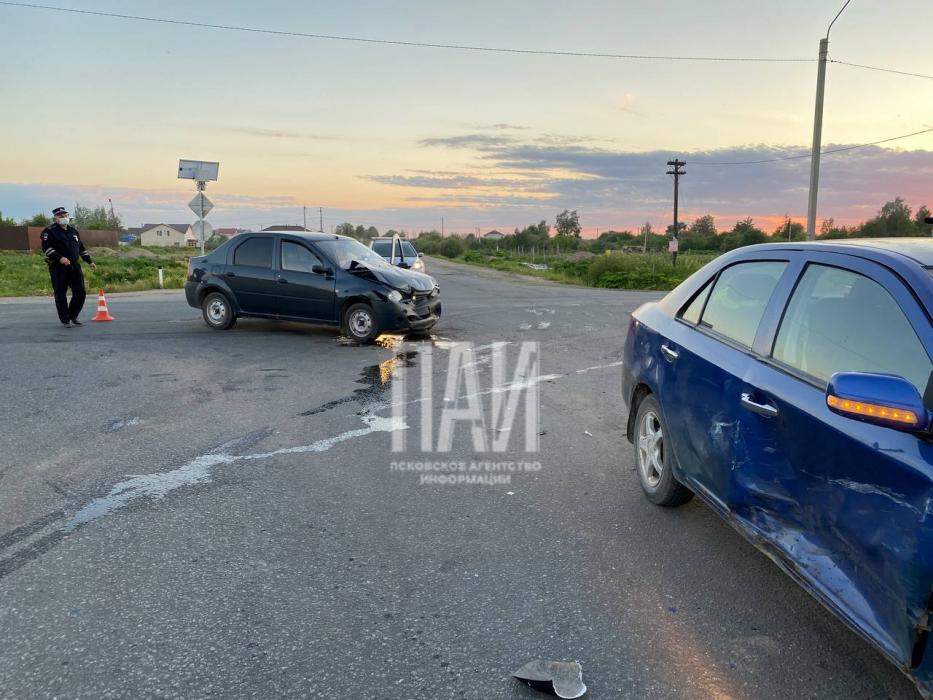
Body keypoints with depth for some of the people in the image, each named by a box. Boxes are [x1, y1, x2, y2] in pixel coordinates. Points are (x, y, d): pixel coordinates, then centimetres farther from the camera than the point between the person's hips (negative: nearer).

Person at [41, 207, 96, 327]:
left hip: (75, 267, 6)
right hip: (58, 268, -6)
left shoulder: (74, 231, 19)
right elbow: (46, 248, -14)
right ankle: (65, 320, 8)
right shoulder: (50, 231, -2)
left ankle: (73, 316, 22)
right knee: (61, 295, -2)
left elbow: (81, 248, 27)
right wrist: (59, 258, -25)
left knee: (80, 292, 3)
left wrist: (90, 261, 24)